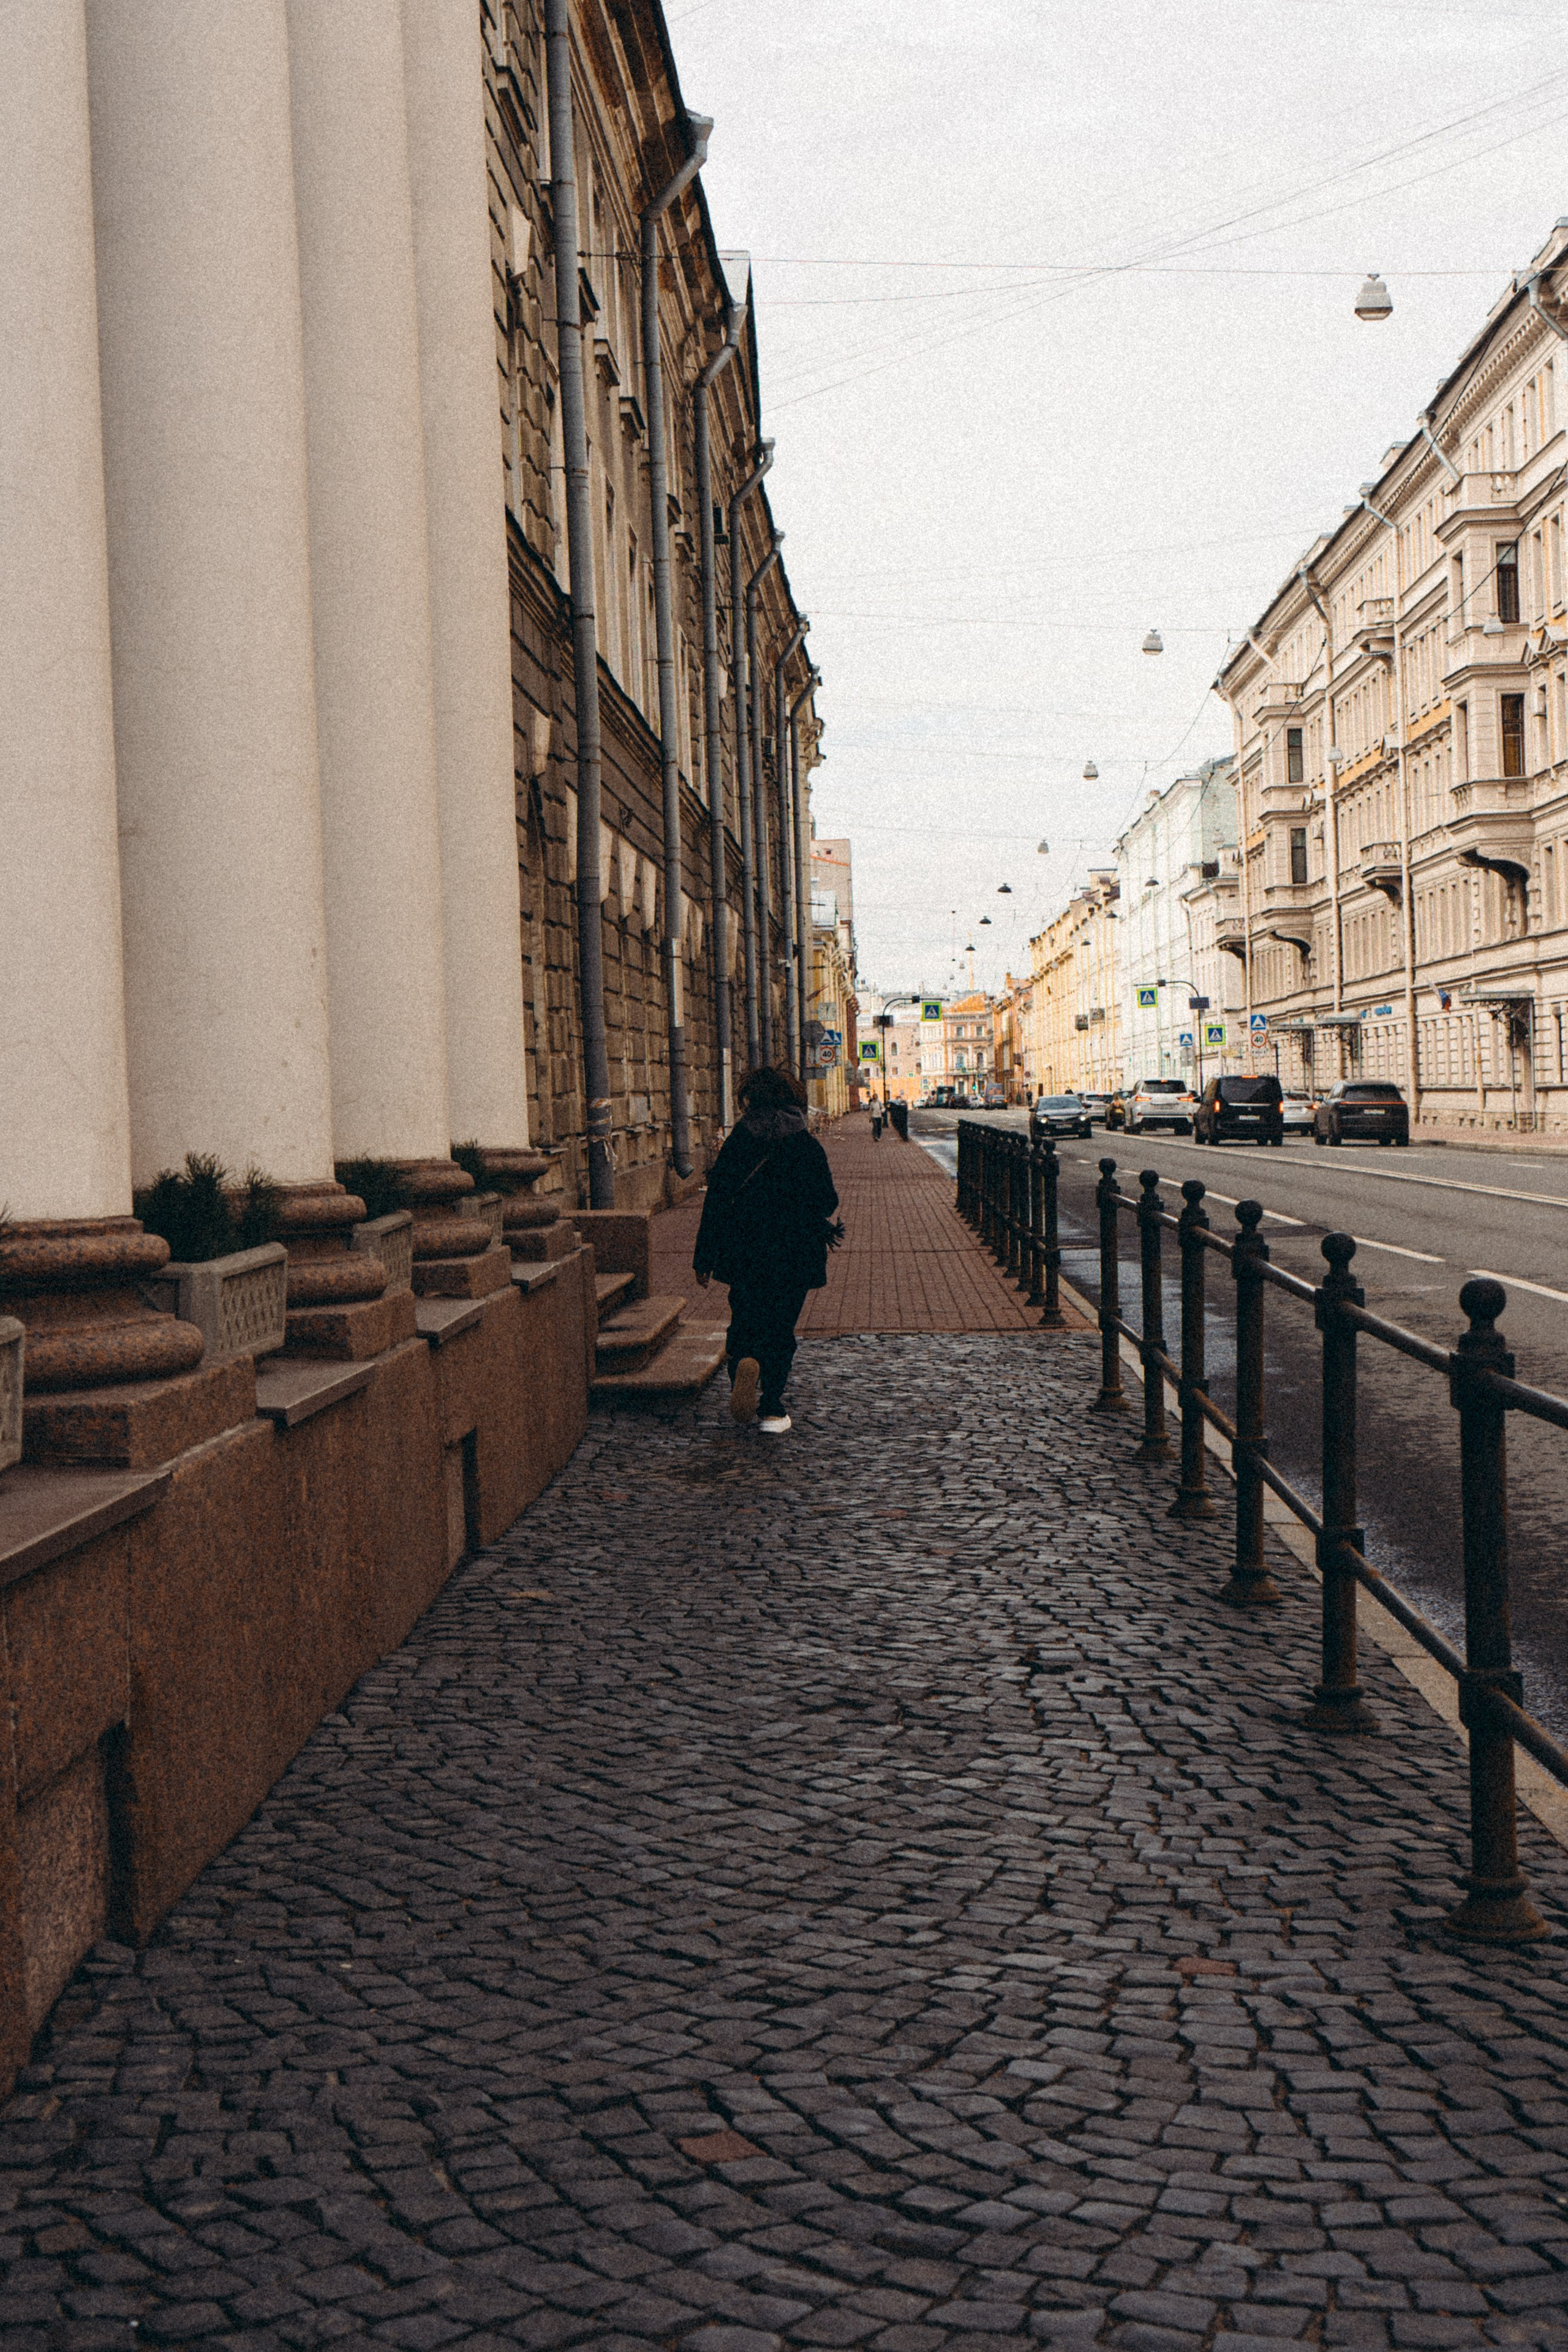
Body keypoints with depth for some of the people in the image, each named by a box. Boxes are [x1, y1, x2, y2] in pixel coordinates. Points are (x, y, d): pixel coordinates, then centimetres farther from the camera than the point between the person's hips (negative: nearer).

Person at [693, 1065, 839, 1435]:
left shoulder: (737, 1141, -2)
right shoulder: (807, 1145, -4)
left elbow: (716, 1199, -3)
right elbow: (827, 1202, -1)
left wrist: (704, 1257, 2)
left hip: (744, 1251, 0)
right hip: (794, 1252, 0)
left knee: (744, 1321, 15)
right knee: (780, 1328, 9)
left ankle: (744, 1363, -16)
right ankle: (772, 1412, 5)